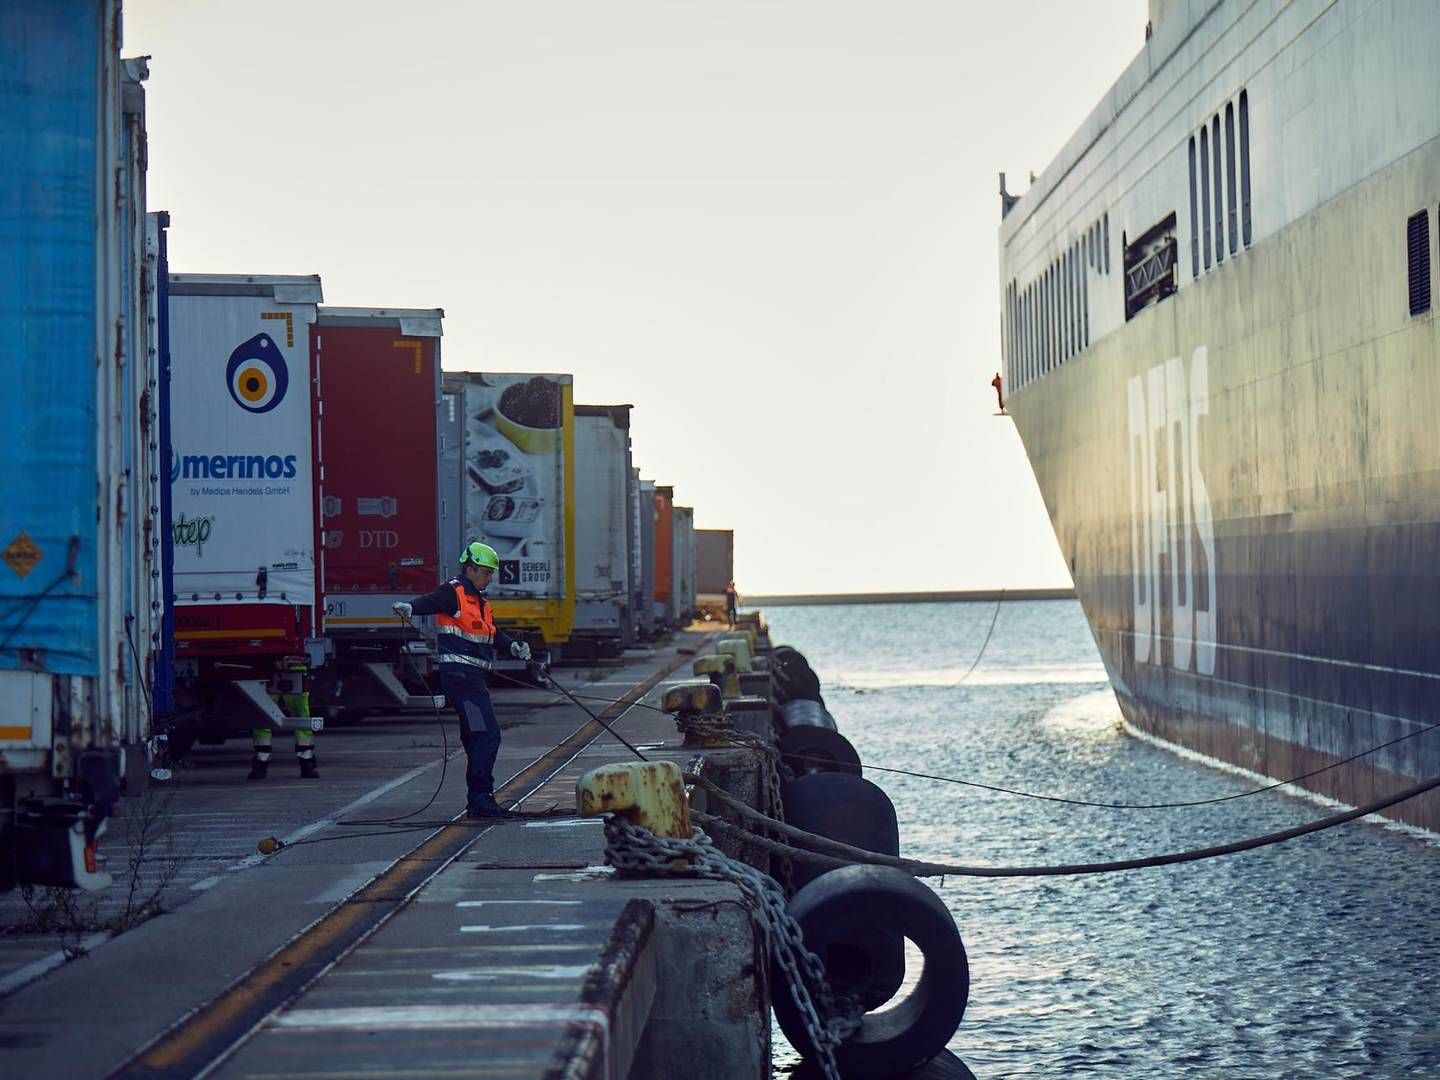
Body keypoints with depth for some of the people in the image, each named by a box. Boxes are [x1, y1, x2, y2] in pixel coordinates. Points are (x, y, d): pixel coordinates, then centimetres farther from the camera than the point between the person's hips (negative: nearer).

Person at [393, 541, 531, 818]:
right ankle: (480, 798, -14)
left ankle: (478, 803, 18)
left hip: (473, 676, 10)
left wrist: (513, 646, 10)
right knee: (487, 734, -14)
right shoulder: (454, 592, -8)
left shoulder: (480, 599, 22)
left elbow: (492, 633, 27)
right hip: (459, 673, -10)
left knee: (476, 738, 12)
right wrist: (409, 607, -47)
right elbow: (430, 602, -26)